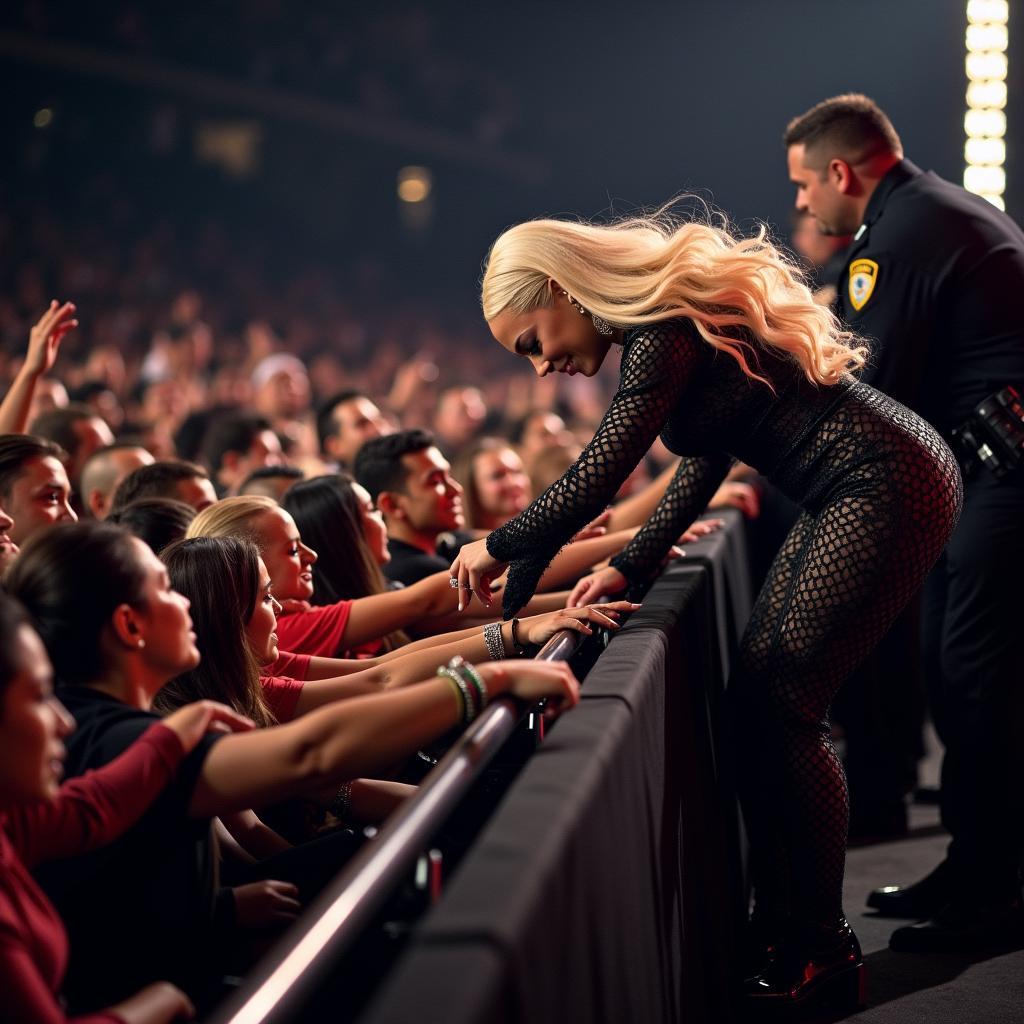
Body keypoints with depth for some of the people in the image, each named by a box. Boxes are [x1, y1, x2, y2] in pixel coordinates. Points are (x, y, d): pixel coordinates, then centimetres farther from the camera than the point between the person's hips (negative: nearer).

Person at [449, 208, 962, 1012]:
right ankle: (780, 928, 13)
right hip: (856, 496, 10)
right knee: (756, 702, 7)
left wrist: (502, 547, -4)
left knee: (781, 707, -8)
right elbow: (707, 459, 20)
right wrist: (632, 566, 14)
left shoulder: (665, 326, -16)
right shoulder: (668, 319, 14)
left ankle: (823, 952, 2)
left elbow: (600, 474, -17)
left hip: (889, 490, -10)